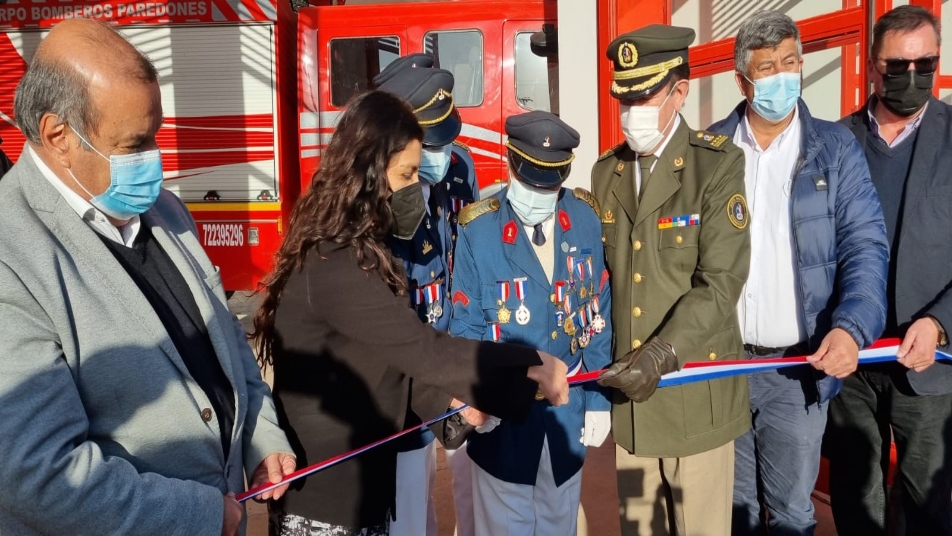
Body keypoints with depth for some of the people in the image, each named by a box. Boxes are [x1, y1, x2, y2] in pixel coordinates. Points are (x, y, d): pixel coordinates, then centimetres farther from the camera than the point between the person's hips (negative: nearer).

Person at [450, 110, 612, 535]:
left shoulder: (585, 218, -5)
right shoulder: (478, 228, -14)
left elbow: (598, 315, 1)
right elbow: (466, 326, -9)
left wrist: (598, 398, 1)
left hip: (568, 401, 3)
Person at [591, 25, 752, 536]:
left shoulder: (718, 163, -8)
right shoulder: (605, 172, 7)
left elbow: (721, 282, -15)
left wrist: (662, 355, -26)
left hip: (696, 392, -4)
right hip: (628, 395, 4)